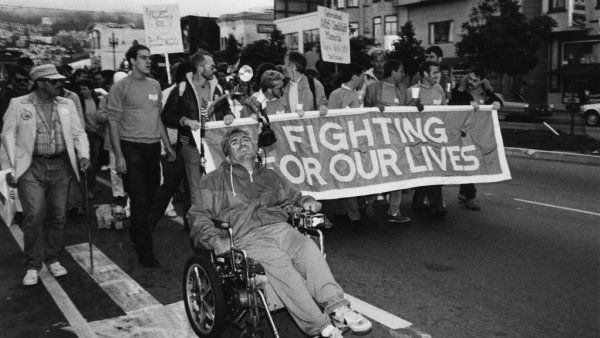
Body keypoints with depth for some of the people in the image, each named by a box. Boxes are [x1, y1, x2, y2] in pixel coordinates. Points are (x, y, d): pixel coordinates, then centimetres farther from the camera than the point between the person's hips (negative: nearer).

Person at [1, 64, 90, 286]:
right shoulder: (18, 105, 1)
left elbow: (78, 132, 12)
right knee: (34, 216, -8)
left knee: (58, 216, 7)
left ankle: (53, 260, 24)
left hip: (61, 167, 3)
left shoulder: (67, 105, 9)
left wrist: (83, 155, -6)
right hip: (31, 167, -3)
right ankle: (32, 266, 7)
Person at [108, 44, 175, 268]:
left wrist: (168, 146, 15)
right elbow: (113, 122, -8)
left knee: (151, 196, 12)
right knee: (139, 200, -5)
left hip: (153, 147, 6)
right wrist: (118, 155, -14)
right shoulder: (121, 87, -5)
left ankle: (135, 233, 34)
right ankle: (145, 252, 1)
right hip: (132, 148, -6)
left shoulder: (155, 85, 12)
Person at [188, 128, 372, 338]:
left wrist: (307, 202, 13)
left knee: (308, 248, -30)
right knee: (279, 263, -33)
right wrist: (216, 239, -8)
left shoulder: (269, 176, 31)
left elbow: (294, 197, 38)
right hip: (248, 238, -3)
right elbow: (197, 216, 11)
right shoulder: (216, 181, 19)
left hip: (280, 228, 4)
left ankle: (337, 307, -39)